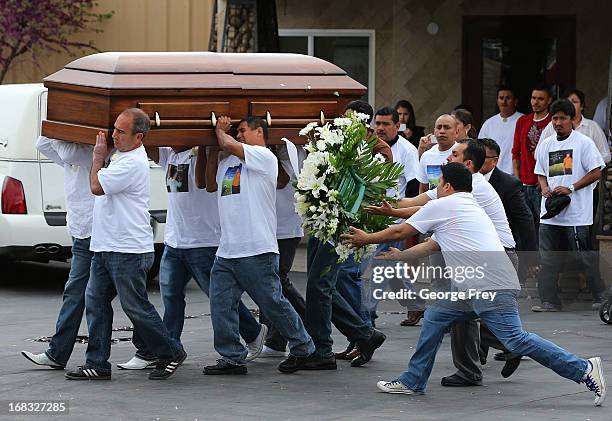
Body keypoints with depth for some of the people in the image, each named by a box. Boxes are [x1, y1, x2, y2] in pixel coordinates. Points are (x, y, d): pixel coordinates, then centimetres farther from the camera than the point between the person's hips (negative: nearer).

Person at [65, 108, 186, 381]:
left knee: (136, 307, -1)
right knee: (95, 302, 8)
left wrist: (98, 157, -7)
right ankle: (97, 365, 11)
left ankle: (170, 354, 15)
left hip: (129, 251, -10)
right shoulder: (123, 156, 13)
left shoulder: (133, 163, -19)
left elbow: (96, 186, -21)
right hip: (105, 246, 10)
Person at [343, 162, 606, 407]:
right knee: (434, 318, 15)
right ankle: (413, 382, 19)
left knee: (515, 340, -17)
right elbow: (434, 245, 39)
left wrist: (366, 239, 27)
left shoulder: (442, 205, 3)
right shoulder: (470, 207, 28)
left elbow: (400, 232, 12)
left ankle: (584, 370, -18)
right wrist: (400, 256, 48)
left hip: (492, 287, -10)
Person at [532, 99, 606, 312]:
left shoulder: (583, 142, -3)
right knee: (548, 258, 3)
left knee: (585, 255, -2)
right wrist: (545, 188, -1)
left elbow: (596, 173, -6)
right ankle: (549, 301, 7)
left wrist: (570, 188, -14)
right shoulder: (545, 145, 14)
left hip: (576, 212, -5)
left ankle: (601, 297, 9)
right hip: (550, 212, 5)